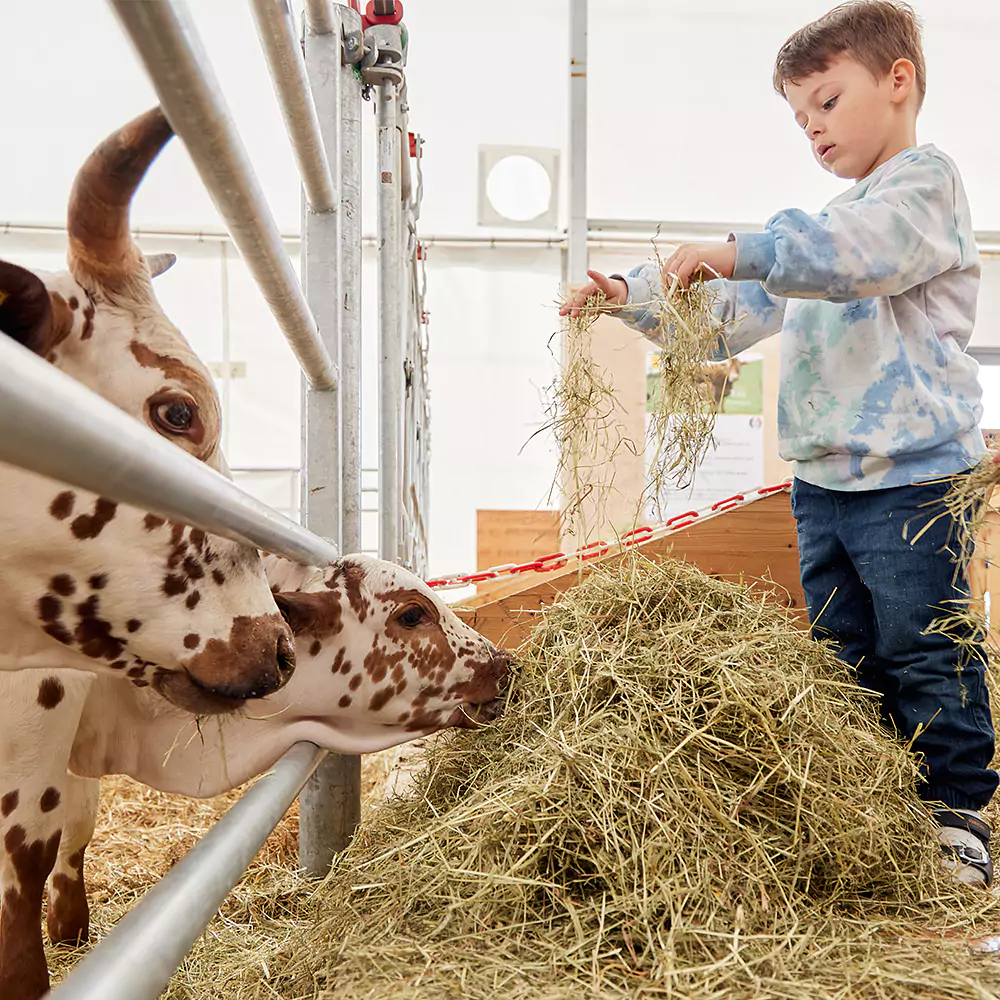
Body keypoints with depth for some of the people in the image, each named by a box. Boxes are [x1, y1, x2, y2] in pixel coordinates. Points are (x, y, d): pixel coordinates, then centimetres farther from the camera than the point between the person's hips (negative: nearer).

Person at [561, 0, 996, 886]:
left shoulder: (925, 181, -2)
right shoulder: (831, 223, 22)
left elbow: (853, 255, -25)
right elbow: (735, 313, 20)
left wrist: (738, 250, -32)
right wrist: (634, 298, 8)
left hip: (909, 477, -8)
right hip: (822, 480, 8)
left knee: (925, 652, 0)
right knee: (845, 657, 13)